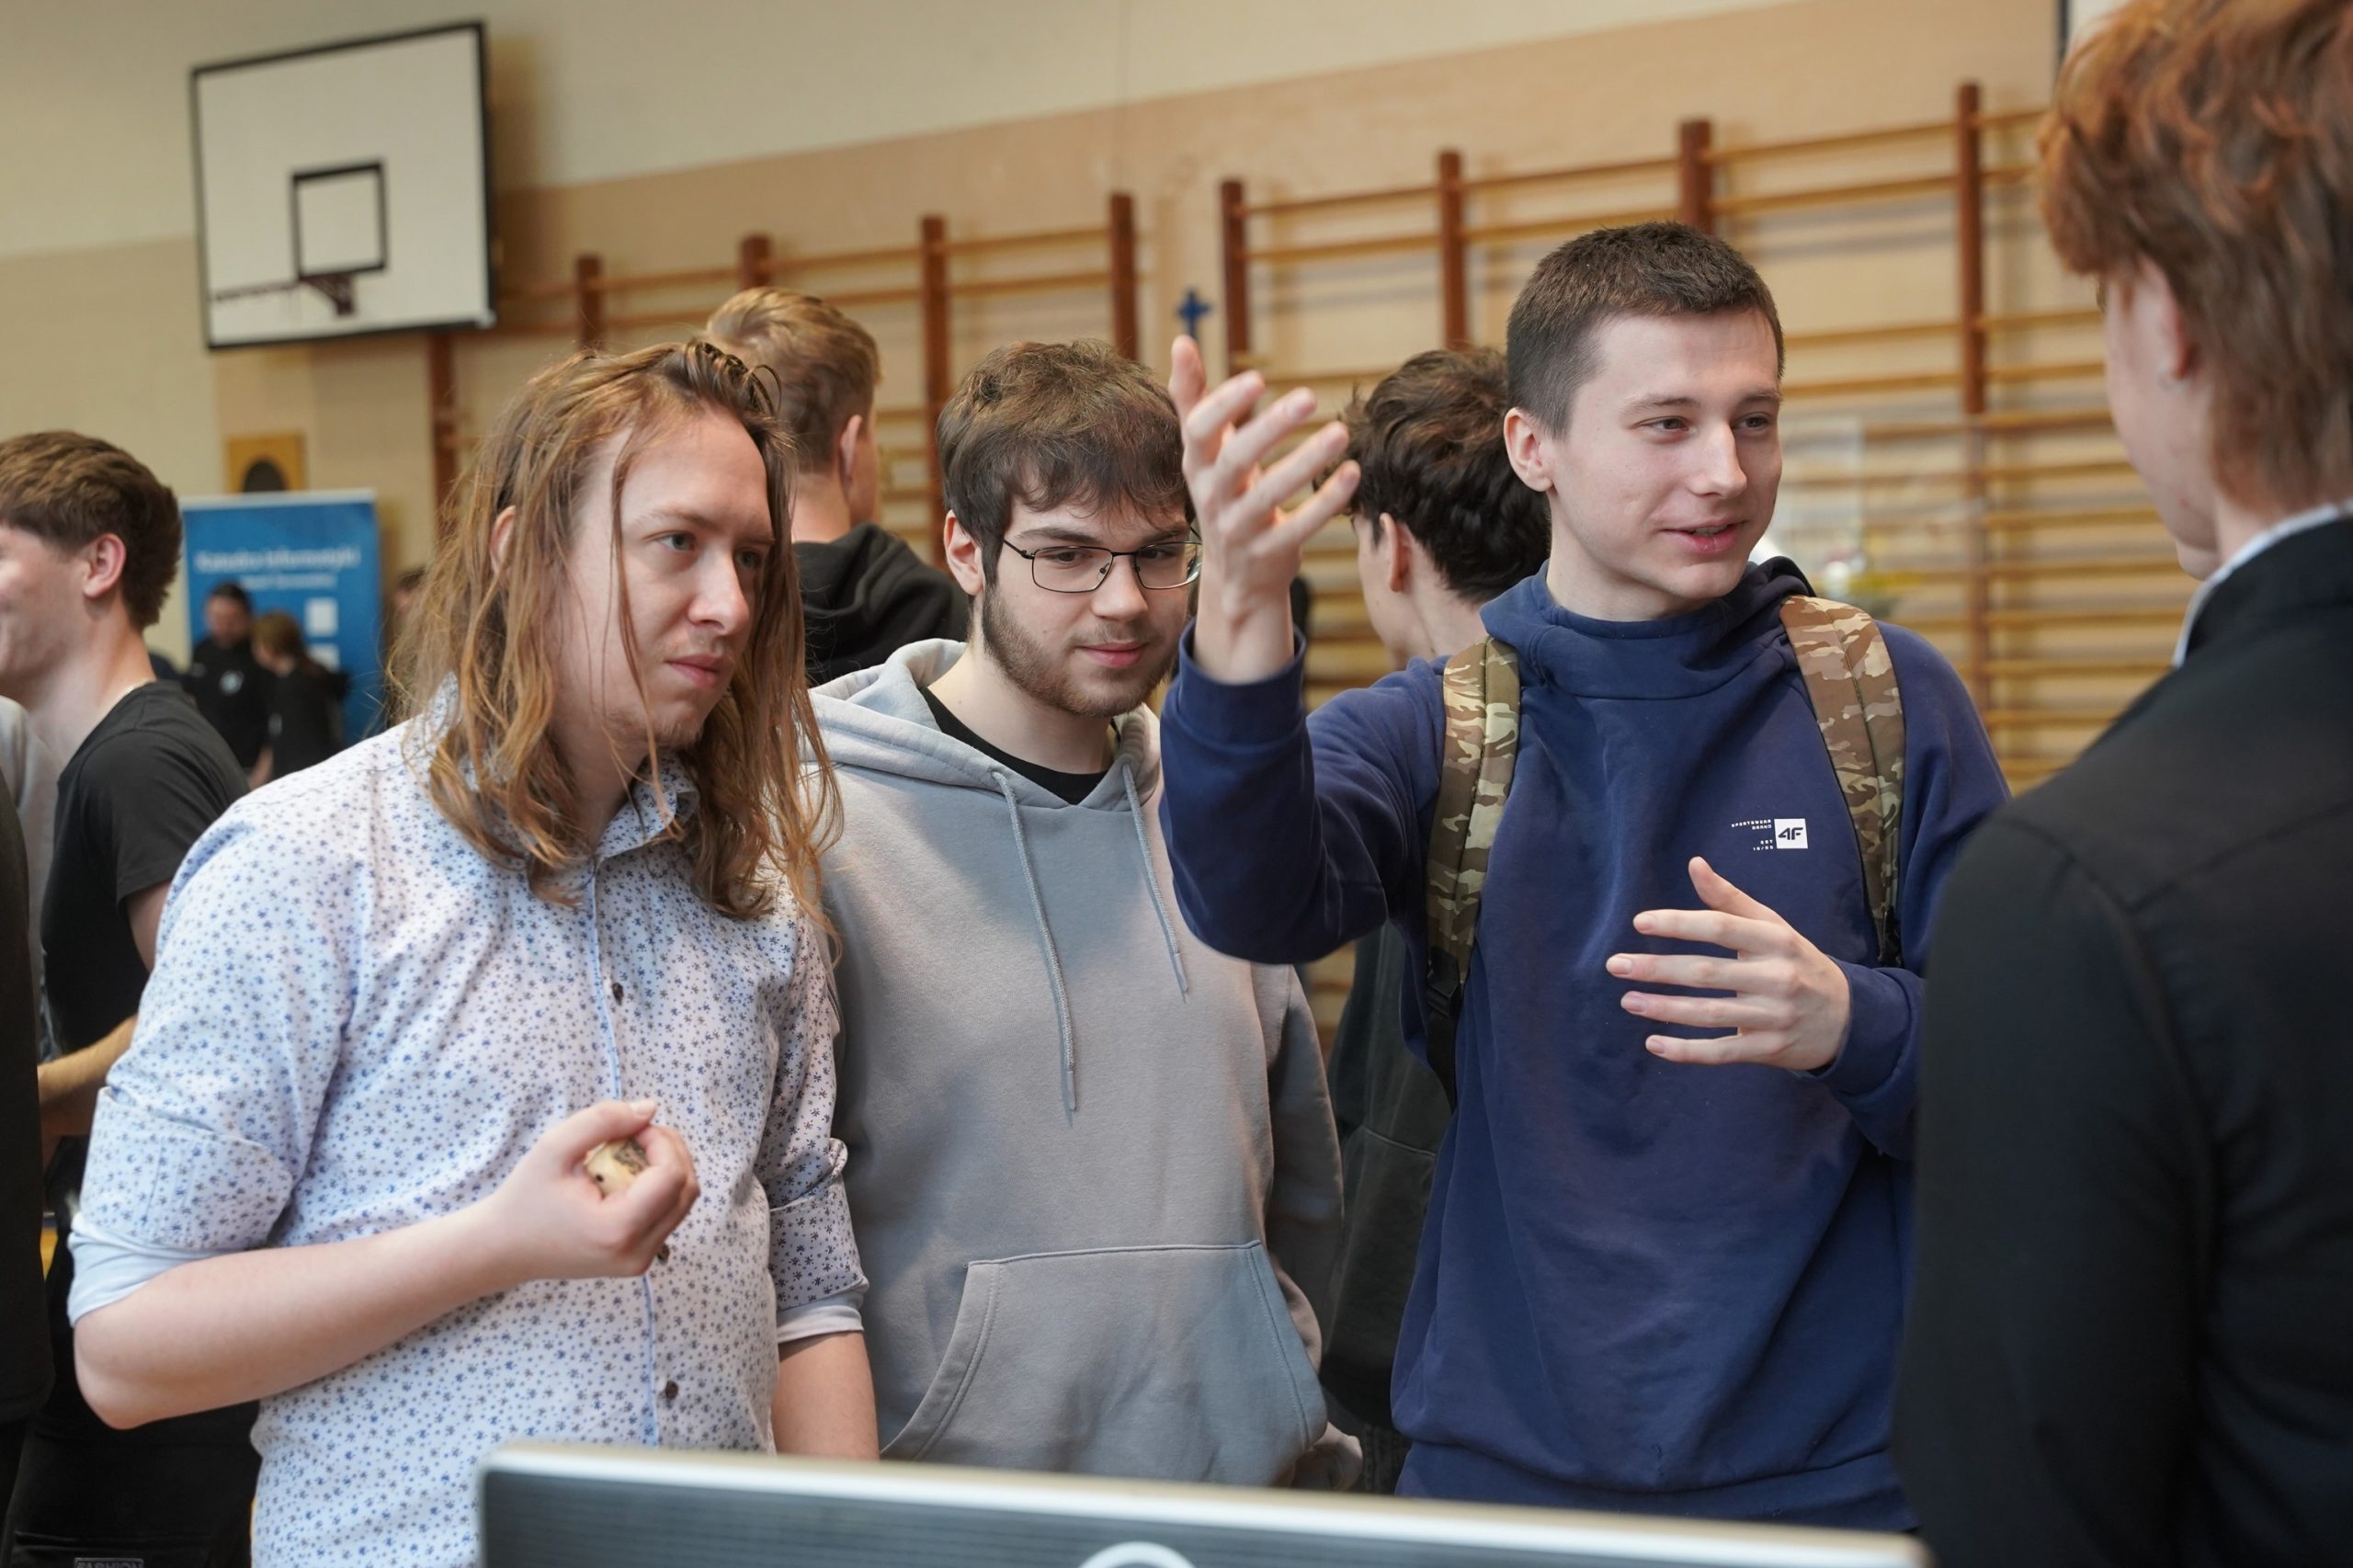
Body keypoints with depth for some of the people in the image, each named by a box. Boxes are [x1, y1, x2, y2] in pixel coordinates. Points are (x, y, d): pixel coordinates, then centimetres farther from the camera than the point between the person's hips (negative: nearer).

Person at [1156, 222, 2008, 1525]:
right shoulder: (1427, 733, 0)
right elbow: (1257, 903, -21)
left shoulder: (1889, 700, -1)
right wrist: (1241, 624, -38)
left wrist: (1855, 1024, -23)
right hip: (1509, 1459, 0)